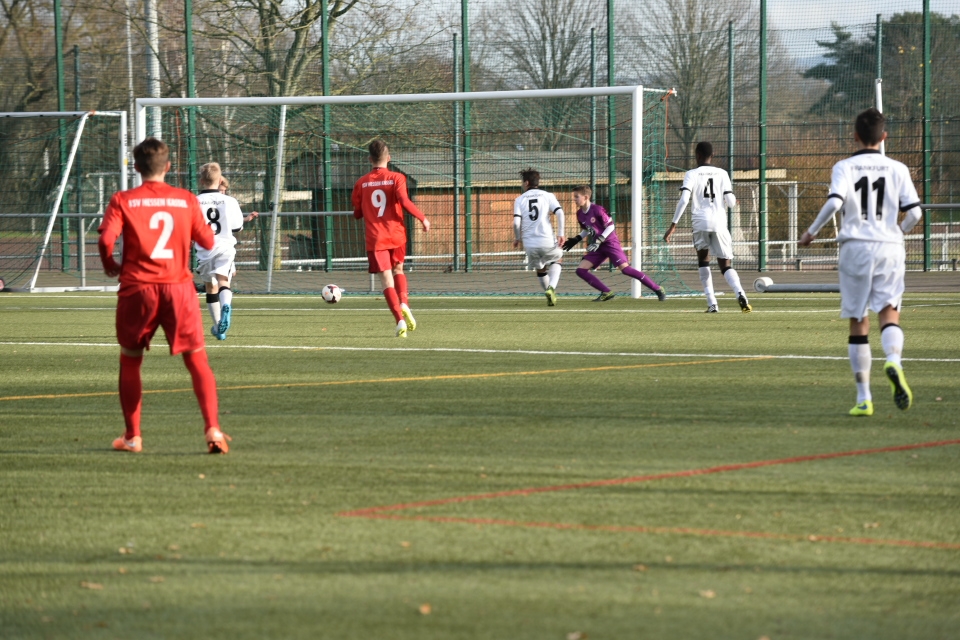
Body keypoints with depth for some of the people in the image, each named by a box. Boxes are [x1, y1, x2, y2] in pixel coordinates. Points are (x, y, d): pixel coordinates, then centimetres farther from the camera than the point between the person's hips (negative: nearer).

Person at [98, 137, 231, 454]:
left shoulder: (123, 201, -1)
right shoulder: (187, 200, 4)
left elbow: (106, 239, -13)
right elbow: (207, 241, 9)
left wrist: (110, 266, 7)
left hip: (137, 288, 0)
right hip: (179, 286, 1)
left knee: (130, 361, 16)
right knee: (197, 360, 3)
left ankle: (132, 436, 18)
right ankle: (213, 429, -14)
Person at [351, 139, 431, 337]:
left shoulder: (361, 183, 5)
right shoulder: (396, 178, -2)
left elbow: (357, 213, 10)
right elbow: (404, 201, -17)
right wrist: (422, 218, -7)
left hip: (375, 238, 0)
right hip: (396, 235, 0)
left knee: (386, 279, -3)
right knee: (398, 269, 23)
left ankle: (400, 319, -16)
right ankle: (404, 303, -3)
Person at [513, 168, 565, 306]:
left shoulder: (519, 200, 6)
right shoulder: (548, 196, 6)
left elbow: (516, 222, -5)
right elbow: (560, 213, -9)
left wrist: (517, 238, 11)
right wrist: (560, 234, -3)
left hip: (529, 243, 1)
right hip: (547, 241, -1)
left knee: (540, 269, 26)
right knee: (557, 259, 25)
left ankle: (551, 294, 29)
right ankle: (551, 288, 2)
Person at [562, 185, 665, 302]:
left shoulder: (597, 210, -16)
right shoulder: (580, 214, 6)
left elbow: (610, 226, -14)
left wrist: (598, 241, -22)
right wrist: (576, 239, 8)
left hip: (610, 243, -8)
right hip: (597, 248, 8)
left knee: (625, 268, -21)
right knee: (581, 270, -3)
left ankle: (657, 289, -14)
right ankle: (607, 293, 0)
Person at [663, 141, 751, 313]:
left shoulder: (692, 174, 3)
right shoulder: (722, 174, 9)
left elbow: (684, 199, -8)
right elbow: (731, 202, 5)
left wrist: (674, 224, -8)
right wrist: (733, 201, 29)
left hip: (700, 222, -1)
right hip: (719, 222, 1)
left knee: (703, 260, 20)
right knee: (725, 265, 5)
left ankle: (712, 303, 7)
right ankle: (740, 293, -26)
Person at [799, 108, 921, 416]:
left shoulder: (844, 167, 0)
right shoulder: (897, 169, 6)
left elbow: (834, 202, -16)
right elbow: (914, 212, 1)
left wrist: (812, 232, -3)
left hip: (855, 247, 0)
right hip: (889, 247, 0)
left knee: (858, 323, 7)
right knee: (889, 312, -4)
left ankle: (863, 399, 8)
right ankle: (893, 361, -38)